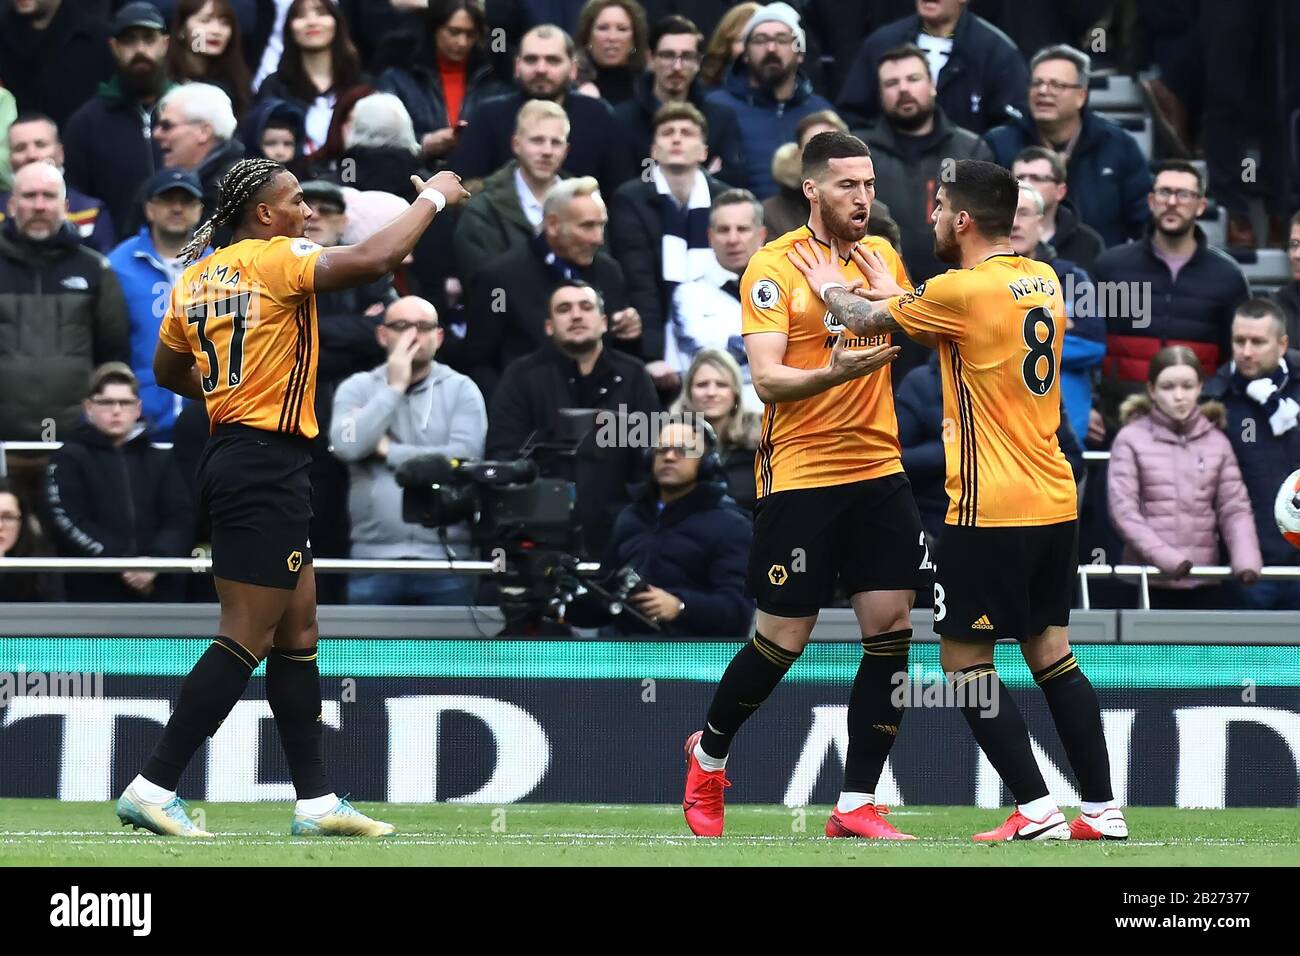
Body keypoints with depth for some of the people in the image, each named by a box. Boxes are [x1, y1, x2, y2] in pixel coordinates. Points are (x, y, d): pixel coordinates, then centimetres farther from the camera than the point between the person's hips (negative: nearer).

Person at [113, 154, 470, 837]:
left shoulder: (195, 278, 12)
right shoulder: (277, 260, -11)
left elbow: (167, 372, 23)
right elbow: (375, 259, -23)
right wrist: (432, 197, -9)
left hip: (228, 456, 9)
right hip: (267, 465, -9)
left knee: (298, 631, 12)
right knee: (248, 639, -7)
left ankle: (315, 801, 12)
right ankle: (152, 788, -8)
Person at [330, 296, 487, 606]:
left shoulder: (461, 389, 5)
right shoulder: (358, 388, 9)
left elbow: (465, 457, -9)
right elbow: (346, 445, -9)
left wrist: (387, 449, -5)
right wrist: (394, 388, -6)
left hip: (445, 557, -1)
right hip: (374, 557, 1)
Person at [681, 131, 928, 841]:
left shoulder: (884, 256, 9)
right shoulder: (774, 266, -8)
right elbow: (766, 379, -16)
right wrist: (834, 373, -33)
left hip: (878, 471, 5)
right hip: (799, 476, -5)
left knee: (890, 628, -3)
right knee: (783, 640, -1)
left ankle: (856, 807, 4)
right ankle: (708, 755, 26)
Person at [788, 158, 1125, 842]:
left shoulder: (962, 290, -14)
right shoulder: (1042, 280, 9)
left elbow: (866, 321, -1)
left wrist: (830, 289, 19)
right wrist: (895, 294, 31)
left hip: (991, 509, -8)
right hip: (1055, 502, 8)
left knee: (964, 659, 0)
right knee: (1051, 653, 13)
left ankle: (1037, 812, -5)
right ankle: (1102, 810, 10)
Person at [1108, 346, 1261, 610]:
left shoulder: (1217, 442, 8)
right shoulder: (1131, 439, 0)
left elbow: (1234, 508, 5)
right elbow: (1123, 509, -7)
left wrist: (1246, 559, -14)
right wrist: (1165, 557, -19)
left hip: (1204, 581, 2)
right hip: (1148, 580, -2)